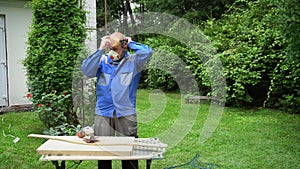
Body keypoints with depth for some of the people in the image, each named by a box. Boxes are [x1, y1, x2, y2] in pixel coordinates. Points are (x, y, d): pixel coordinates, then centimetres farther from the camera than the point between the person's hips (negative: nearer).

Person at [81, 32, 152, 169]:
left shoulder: (133, 61, 2)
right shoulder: (102, 60, 8)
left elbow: (147, 52, -16)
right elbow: (87, 71, -7)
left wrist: (130, 43, -1)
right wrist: (100, 49, -9)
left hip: (126, 115, -2)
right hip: (103, 114, 2)